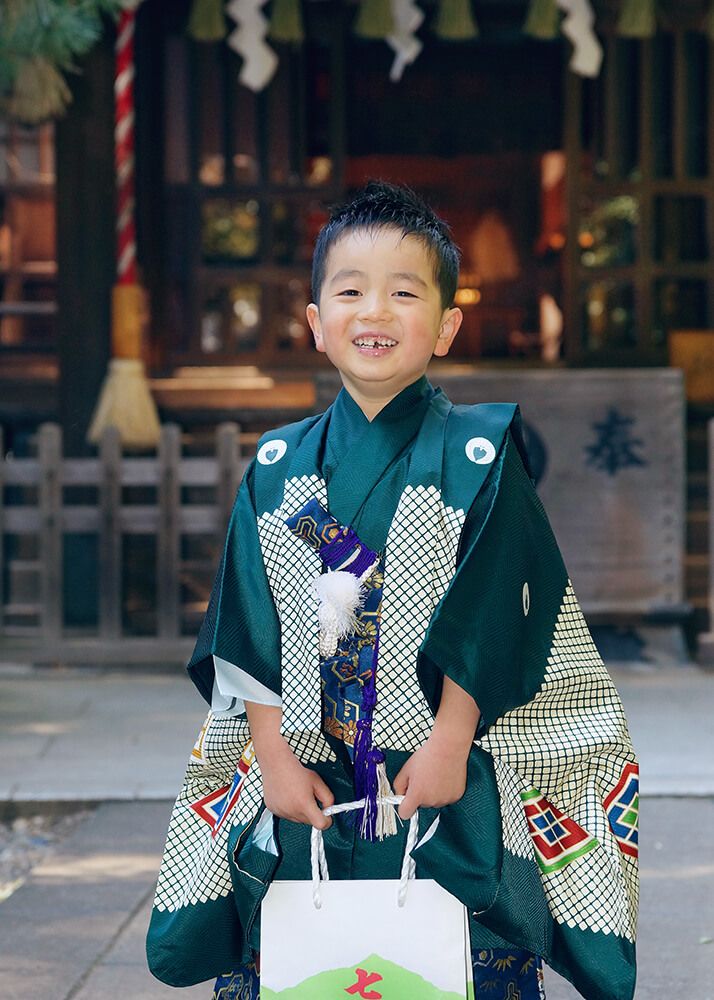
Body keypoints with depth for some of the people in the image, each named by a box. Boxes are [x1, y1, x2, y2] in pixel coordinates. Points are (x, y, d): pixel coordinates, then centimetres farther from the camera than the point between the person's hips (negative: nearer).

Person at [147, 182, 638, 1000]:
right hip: (304, 787, 3)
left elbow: (490, 625, -7)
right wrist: (273, 757, -3)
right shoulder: (279, 468, 6)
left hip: (449, 789, -2)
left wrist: (449, 744, -12)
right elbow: (250, 633, 4)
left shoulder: (480, 459, -2)